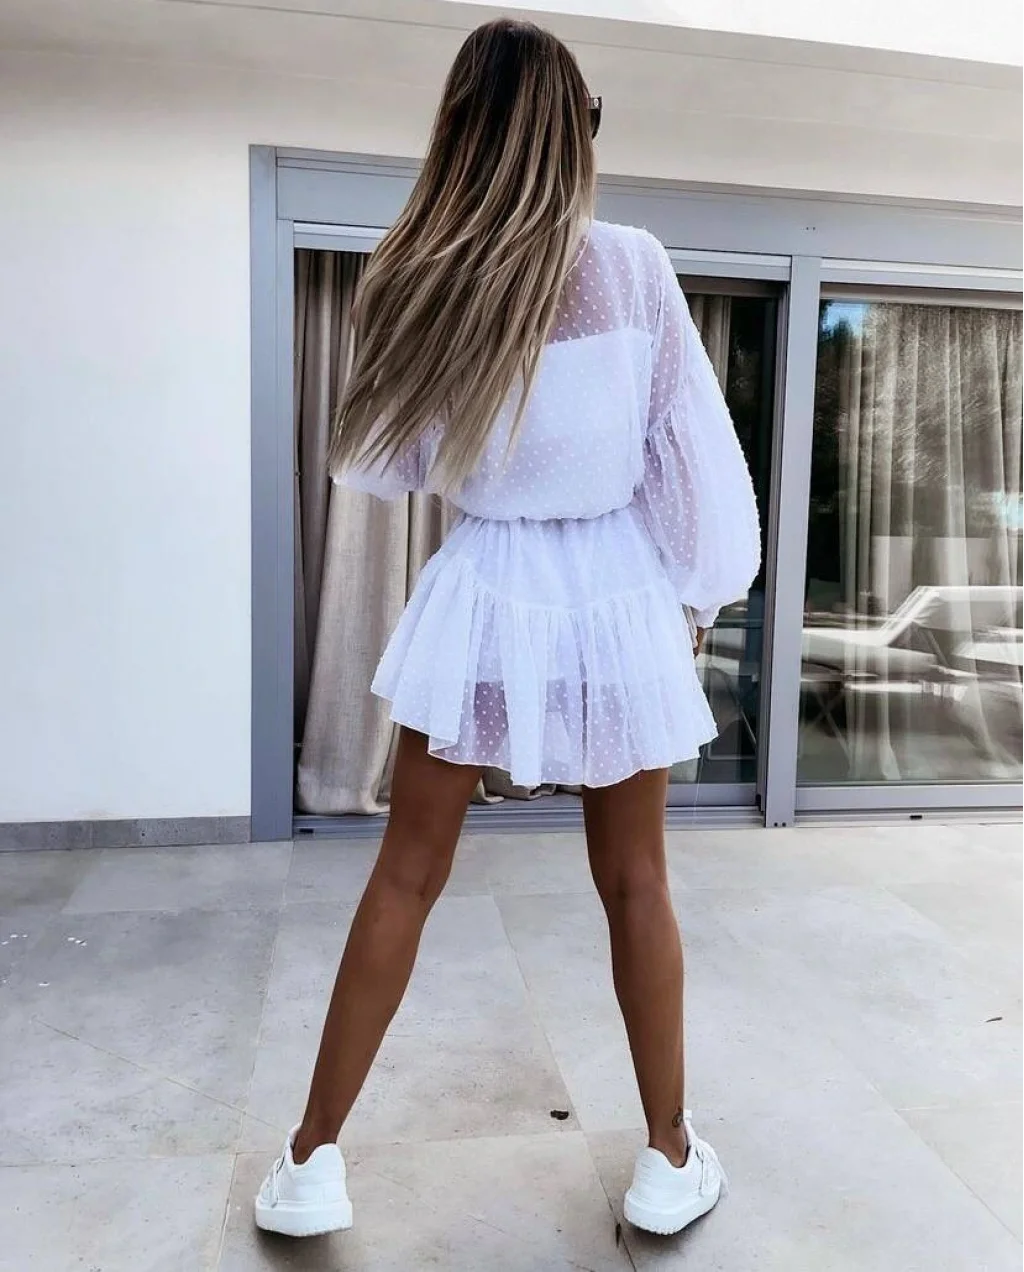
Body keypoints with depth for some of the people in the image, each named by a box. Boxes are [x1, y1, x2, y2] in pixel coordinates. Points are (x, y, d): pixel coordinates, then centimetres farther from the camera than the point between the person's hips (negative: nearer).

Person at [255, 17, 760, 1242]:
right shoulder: (634, 265, -5)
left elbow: (379, 463, 6)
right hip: (615, 592, 0)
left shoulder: (418, 277, -3)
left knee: (406, 876, 11)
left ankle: (313, 1159, 23)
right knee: (635, 883, 13)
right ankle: (669, 1157, 30)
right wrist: (701, 592, 9)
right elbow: (694, 443, -2)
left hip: (484, 594, 0)